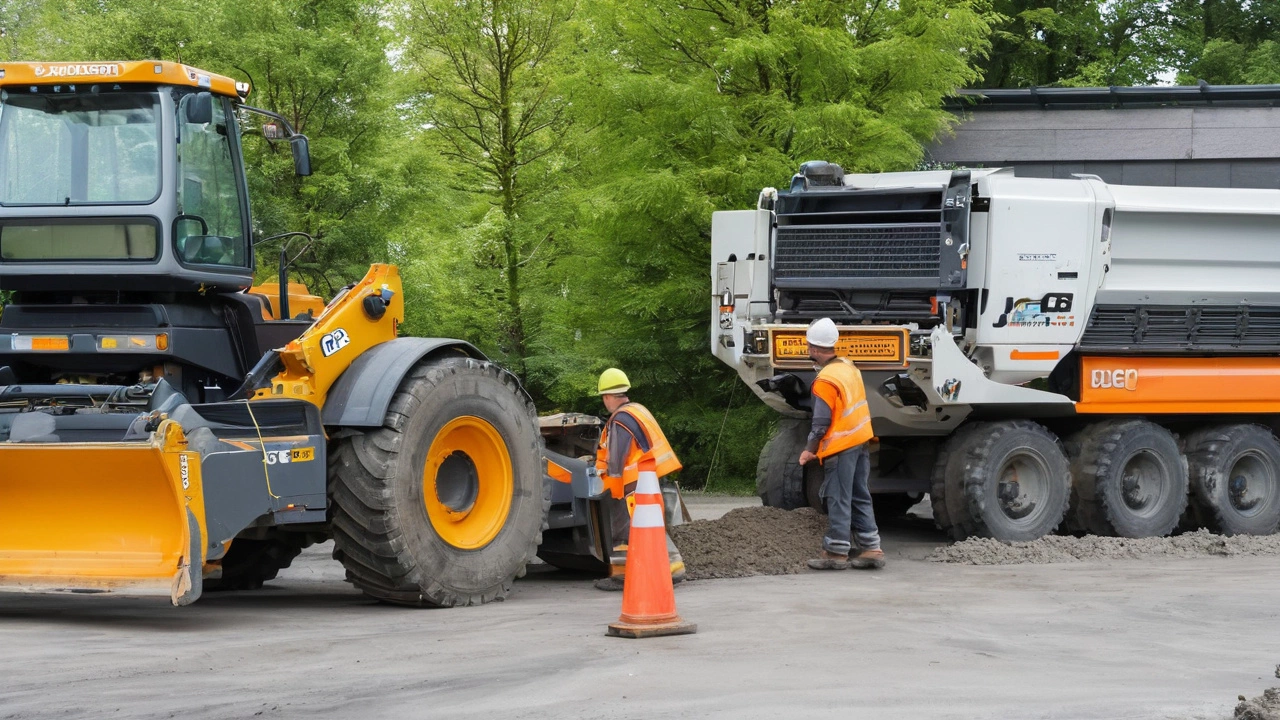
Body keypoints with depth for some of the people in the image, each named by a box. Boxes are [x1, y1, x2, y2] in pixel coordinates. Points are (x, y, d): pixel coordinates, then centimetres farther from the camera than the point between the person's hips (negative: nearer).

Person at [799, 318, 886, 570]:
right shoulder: (848, 367, 8)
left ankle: (836, 552, 1)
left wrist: (810, 450, -4)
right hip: (861, 441, 9)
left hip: (840, 448, -9)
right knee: (860, 497, 12)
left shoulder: (825, 381, -19)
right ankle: (871, 548, 12)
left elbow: (821, 421, -17)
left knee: (839, 500, -3)